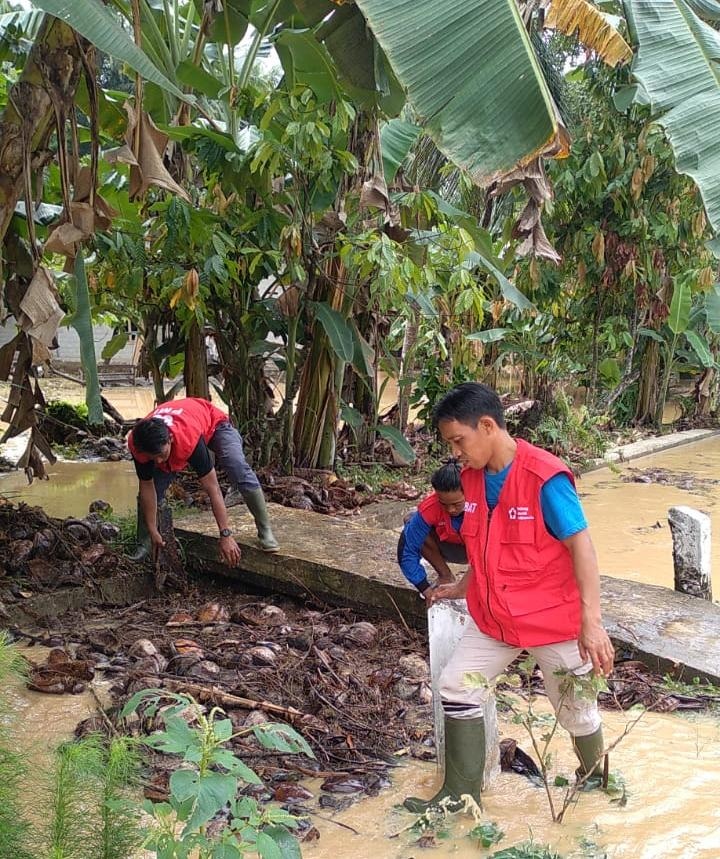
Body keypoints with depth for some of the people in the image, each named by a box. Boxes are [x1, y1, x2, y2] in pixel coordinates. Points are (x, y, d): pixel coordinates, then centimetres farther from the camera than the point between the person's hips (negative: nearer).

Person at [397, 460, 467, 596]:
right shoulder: (429, 508, -31)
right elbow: (406, 550, -27)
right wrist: (426, 589, -33)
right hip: (450, 548, 2)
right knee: (412, 527, -25)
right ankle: (445, 576, -6)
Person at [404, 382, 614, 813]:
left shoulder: (545, 478, -23)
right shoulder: (472, 479, -1)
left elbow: (582, 548, -21)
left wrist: (591, 622, -24)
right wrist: (460, 588, 16)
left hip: (555, 617, -6)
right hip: (494, 616, 6)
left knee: (576, 709, 11)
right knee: (457, 689, 3)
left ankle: (596, 778, 41)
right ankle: (461, 794, 17)